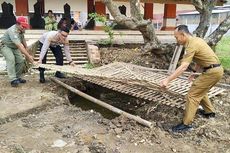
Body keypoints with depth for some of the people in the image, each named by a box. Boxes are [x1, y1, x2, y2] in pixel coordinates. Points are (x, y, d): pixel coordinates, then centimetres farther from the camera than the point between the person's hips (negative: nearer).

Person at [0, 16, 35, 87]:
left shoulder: (21, 30, -9)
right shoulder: (13, 31, -35)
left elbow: (22, 38, 13)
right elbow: (19, 45, -43)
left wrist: (26, 47, 16)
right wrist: (28, 56, -47)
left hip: (15, 47, 7)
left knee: (21, 60, -6)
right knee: (11, 59, -28)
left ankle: (17, 77, 10)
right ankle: (13, 79, -29)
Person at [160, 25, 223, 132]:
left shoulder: (192, 45, -20)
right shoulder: (196, 40, 11)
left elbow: (183, 67, -29)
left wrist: (167, 80, -31)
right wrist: (194, 73, 24)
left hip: (212, 72, -10)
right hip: (215, 69, 10)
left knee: (192, 95, -8)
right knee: (200, 91, 25)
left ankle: (186, 124, -6)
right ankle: (209, 112, 41)